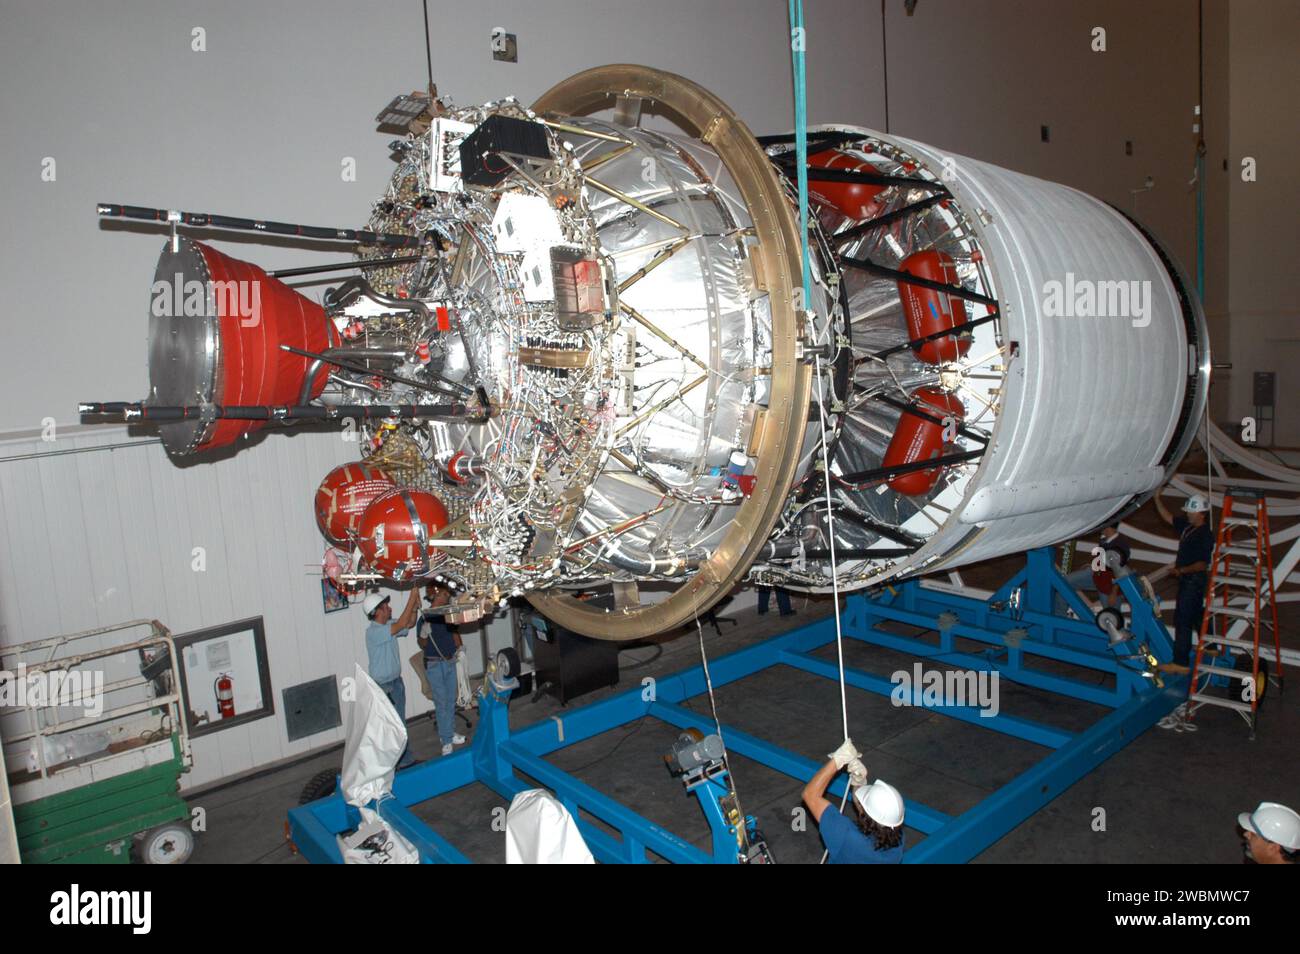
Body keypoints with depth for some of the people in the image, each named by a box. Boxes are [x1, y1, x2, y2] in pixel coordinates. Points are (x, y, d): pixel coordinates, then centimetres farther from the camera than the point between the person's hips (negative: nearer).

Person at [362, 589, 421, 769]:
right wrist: (412, 596, -29)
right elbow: (401, 624, -31)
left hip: (396, 681, 9)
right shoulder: (373, 632, -22)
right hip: (384, 686, -8)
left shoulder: (388, 625, 3)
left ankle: (406, 760, 26)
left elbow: (409, 624, 14)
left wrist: (415, 607, -6)